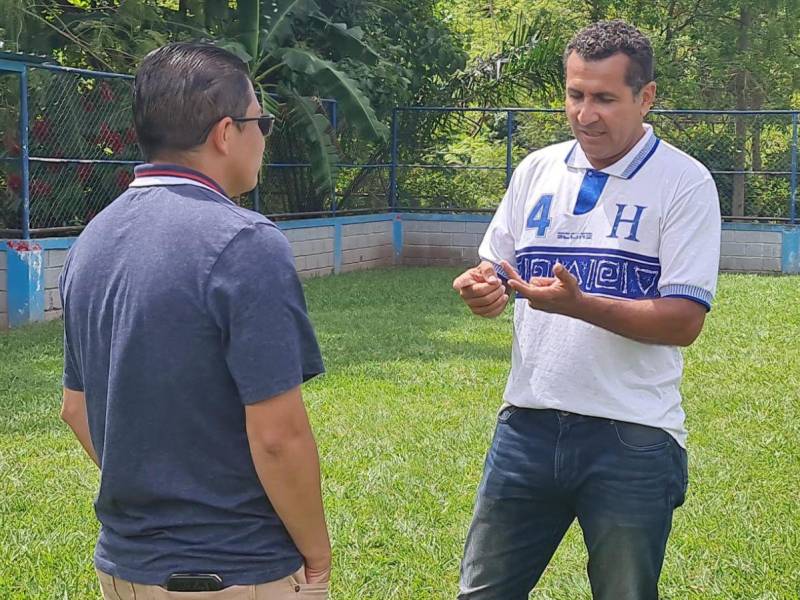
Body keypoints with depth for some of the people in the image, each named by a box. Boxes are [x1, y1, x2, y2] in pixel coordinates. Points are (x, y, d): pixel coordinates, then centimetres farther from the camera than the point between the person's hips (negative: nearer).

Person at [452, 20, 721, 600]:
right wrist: (483, 286, -9)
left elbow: (685, 321, -13)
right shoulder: (537, 170, 8)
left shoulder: (684, 181, -7)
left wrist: (578, 304, -26)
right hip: (528, 423, 4)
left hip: (632, 440, -4)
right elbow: (497, 268, 16)